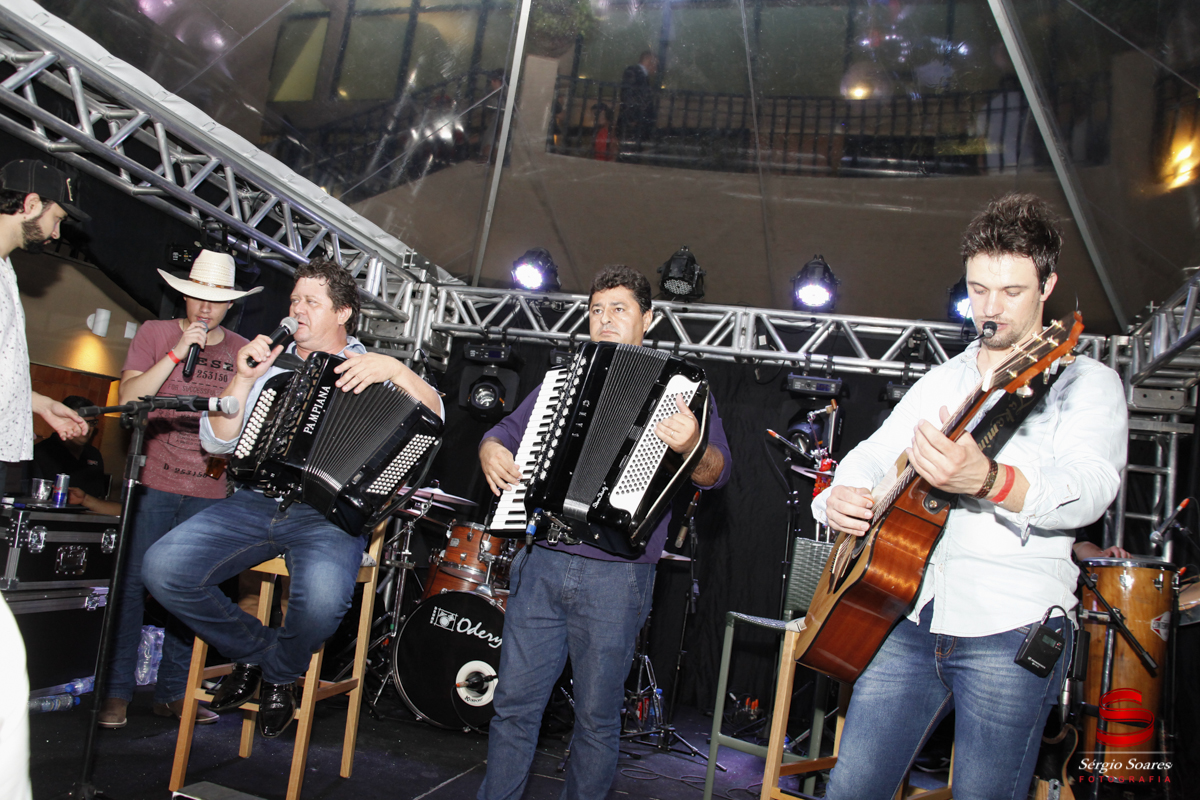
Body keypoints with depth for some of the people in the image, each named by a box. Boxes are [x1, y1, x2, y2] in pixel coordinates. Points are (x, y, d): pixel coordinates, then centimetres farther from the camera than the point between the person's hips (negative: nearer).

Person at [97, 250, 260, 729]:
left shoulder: (244, 352, 11)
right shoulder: (155, 333, 6)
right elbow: (128, 397, -5)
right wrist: (177, 352, -12)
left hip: (210, 489, 2)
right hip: (153, 480, -1)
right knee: (133, 584, 0)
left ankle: (172, 692, 16)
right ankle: (117, 691, 11)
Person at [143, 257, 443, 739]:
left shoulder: (370, 371, 11)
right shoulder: (272, 365, 21)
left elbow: (434, 419, -5)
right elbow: (216, 442, 15)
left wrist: (395, 369, -21)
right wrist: (243, 379, 2)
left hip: (329, 512, -4)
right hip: (256, 503, 4)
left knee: (321, 598, -35)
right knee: (163, 567, -18)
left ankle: (281, 672, 3)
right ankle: (252, 649, 8)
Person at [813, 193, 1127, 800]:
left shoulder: (1086, 382, -1)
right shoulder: (942, 381, 17)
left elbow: (1090, 488, -19)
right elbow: (870, 455, 21)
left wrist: (988, 480, -40)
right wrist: (837, 496, -3)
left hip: (1011, 628, -5)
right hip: (911, 614, 5)